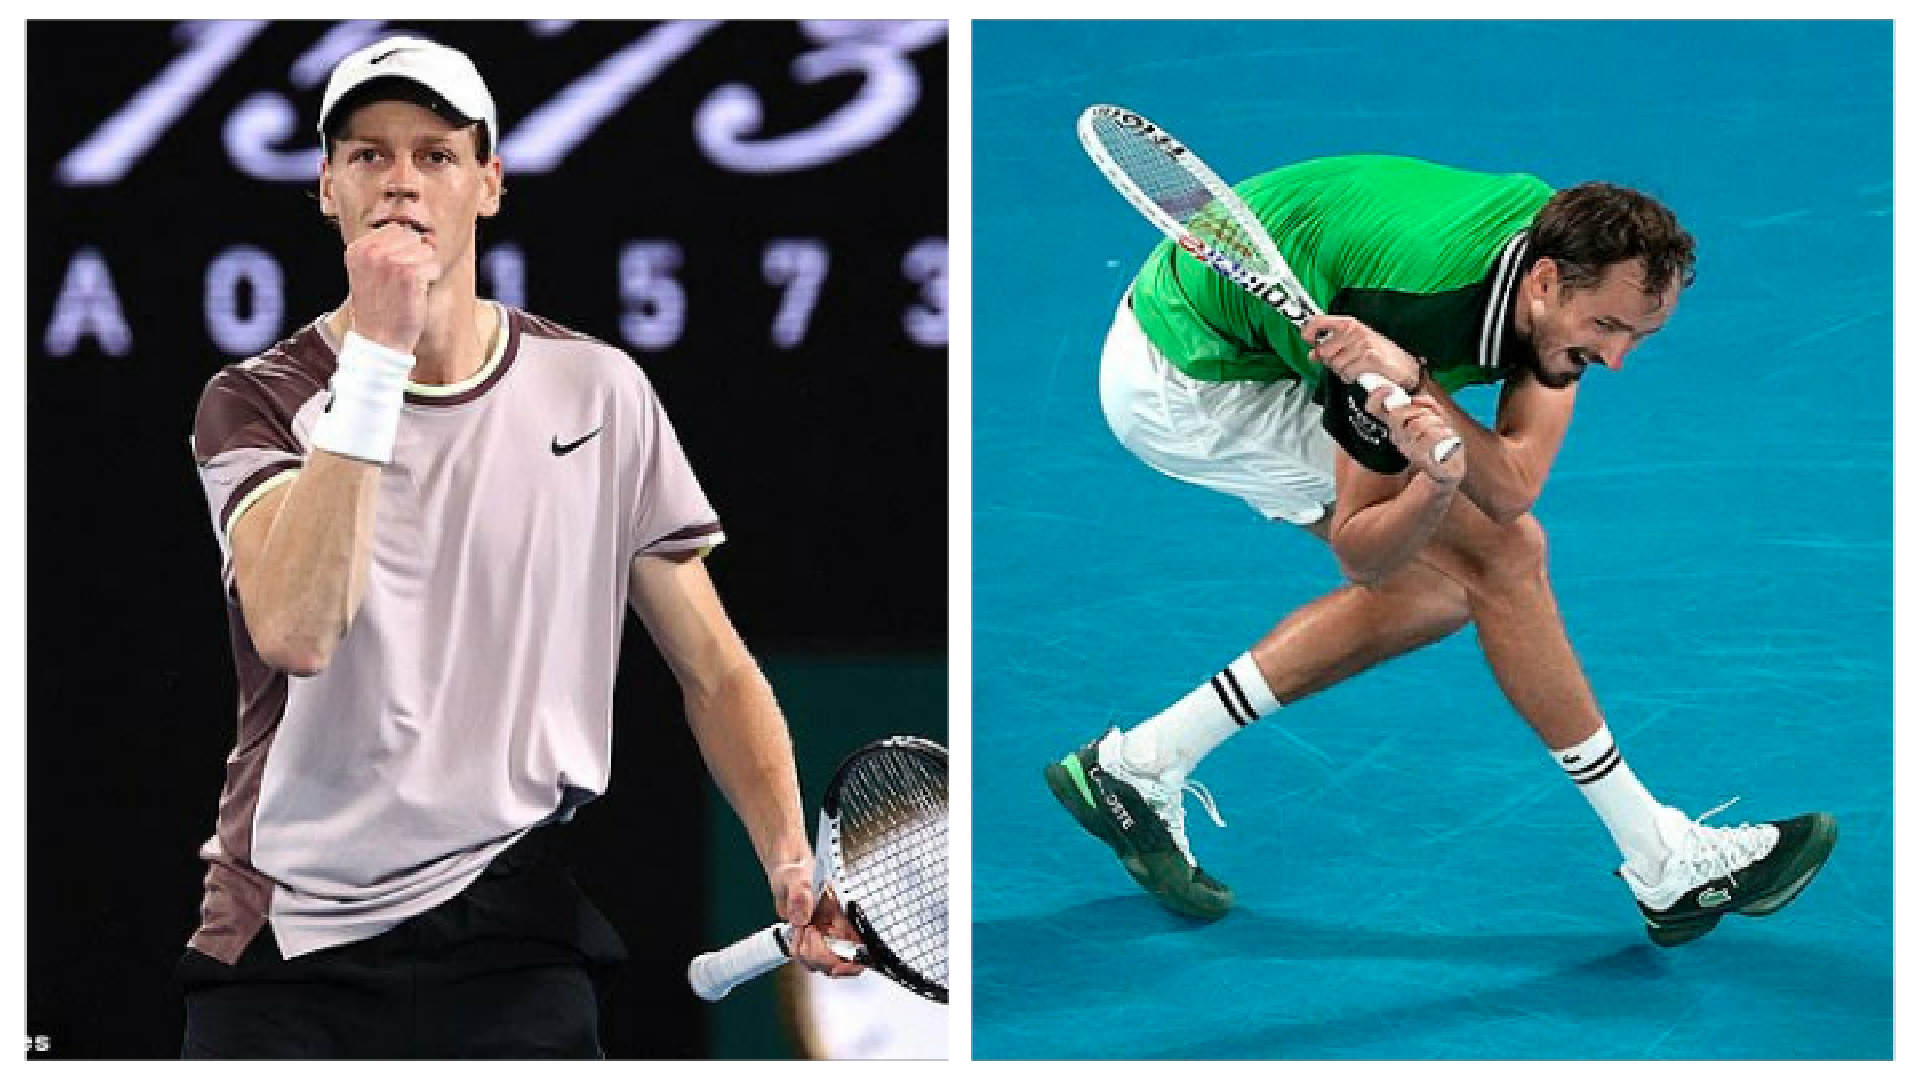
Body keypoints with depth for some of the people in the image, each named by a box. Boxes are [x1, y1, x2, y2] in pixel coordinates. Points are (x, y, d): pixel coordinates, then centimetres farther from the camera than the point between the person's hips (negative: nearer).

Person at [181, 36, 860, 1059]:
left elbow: (715, 669, 10)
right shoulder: (259, 400, 0)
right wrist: (377, 352, -19)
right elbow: (295, 631, -20)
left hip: (515, 944, 1)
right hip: (286, 943, -1)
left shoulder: (597, 392, 6)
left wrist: (790, 860, -7)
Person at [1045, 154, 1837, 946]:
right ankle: (1668, 869, -3)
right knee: (1500, 554, -12)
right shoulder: (1421, 313, -33)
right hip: (1188, 384, -8)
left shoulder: (1571, 243, -14)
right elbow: (1361, 552, -24)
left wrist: (1413, 383, -41)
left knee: (1441, 588, 11)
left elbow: (1514, 487, -24)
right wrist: (1439, 482, -43)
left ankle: (1140, 768, 13)